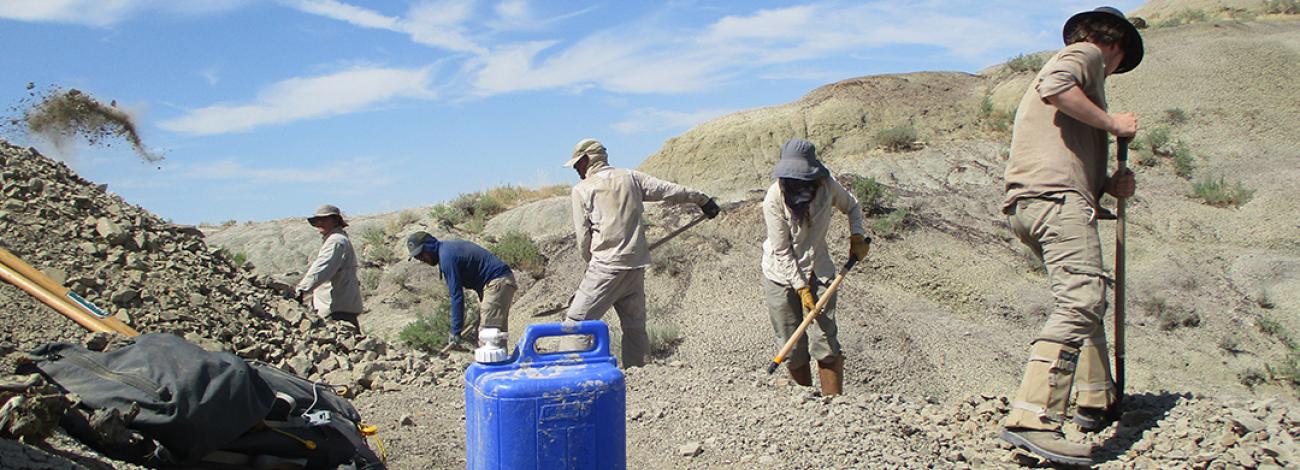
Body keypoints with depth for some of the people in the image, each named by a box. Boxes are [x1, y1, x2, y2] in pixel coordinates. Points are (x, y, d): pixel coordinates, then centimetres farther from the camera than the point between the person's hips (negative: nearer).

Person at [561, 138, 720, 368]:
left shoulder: (581, 190, -1)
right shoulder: (630, 177, 11)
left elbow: (583, 236, 1)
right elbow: (670, 190, 16)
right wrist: (702, 199, 28)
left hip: (606, 266, -5)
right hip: (637, 265, 5)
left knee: (577, 320, -3)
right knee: (634, 324, 15)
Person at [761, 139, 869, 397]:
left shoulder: (827, 186, -12)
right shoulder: (775, 197, -21)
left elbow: (852, 206, 12)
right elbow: (782, 251, -16)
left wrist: (857, 235, -5)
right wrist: (801, 288, -18)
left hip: (818, 271, 2)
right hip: (782, 276, -2)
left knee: (825, 342, -5)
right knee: (792, 347, 3)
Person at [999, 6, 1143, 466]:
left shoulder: (1067, 61, 36)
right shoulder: (1087, 52, 9)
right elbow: (1055, 86, -17)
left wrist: (1107, 184, 14)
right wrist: (1112, 122, -6)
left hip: (1027, 203, 10)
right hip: (1058, 196, -10)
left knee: (1087, 298, 21)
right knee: (1081, 299, -22)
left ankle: (1096, 401, 27)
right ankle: (1031, 418, -34)